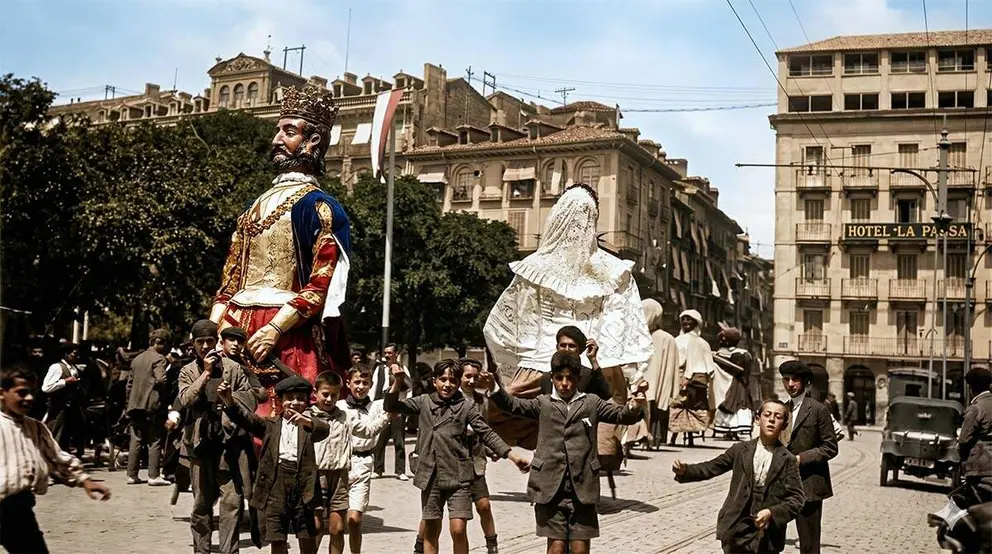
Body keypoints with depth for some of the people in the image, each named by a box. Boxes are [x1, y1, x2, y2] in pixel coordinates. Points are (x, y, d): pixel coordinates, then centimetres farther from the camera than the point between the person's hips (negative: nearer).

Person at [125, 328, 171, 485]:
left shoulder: (137, 359, 18)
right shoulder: (159, 359, -7)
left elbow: (129, 383, 20)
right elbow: (161, 380, -20)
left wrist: (130, 403, 23)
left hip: (135, 406, 7)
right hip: (153, 405, -7)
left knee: (136, 441, 10)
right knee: (155, 441, -2)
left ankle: (132, 475, 11)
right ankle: (154, 476, -4)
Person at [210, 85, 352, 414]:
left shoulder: (318, 206, -3)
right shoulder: (256, 206, 20)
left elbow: (322, 286, -12)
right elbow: (231, 279, 19)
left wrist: (274, 329, -19)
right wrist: (215, 331, 6)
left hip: (288, 340, -7)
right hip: (237, 331, 7)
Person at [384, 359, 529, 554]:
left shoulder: (466, 406, 0)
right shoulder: (424, 402, 6)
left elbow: (487, 434, -2)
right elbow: (390, 406, 6)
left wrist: (513, 457, -10)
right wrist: (398, 381, -10)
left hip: (458, 476, -2)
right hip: (431, 476, 3)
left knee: (458, 529, -10)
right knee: (430, 531, 9)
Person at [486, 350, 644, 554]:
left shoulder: (592, 403, 11)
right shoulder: (543, 404, 9)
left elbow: (622, 415, 3)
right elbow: (513, 405, -2)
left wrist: (634, 407, -20)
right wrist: (494, 388, -22)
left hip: (582, 489, 1)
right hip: (551, 488, -1)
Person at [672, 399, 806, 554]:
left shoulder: (788, 460, -2)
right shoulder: (740, 450, 4)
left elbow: (797, 498, -6)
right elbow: (710, 468, 3)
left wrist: (772, 513, -21)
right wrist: (685, 470, -14)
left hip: (766, 537, -1)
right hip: (736, 531, 1)